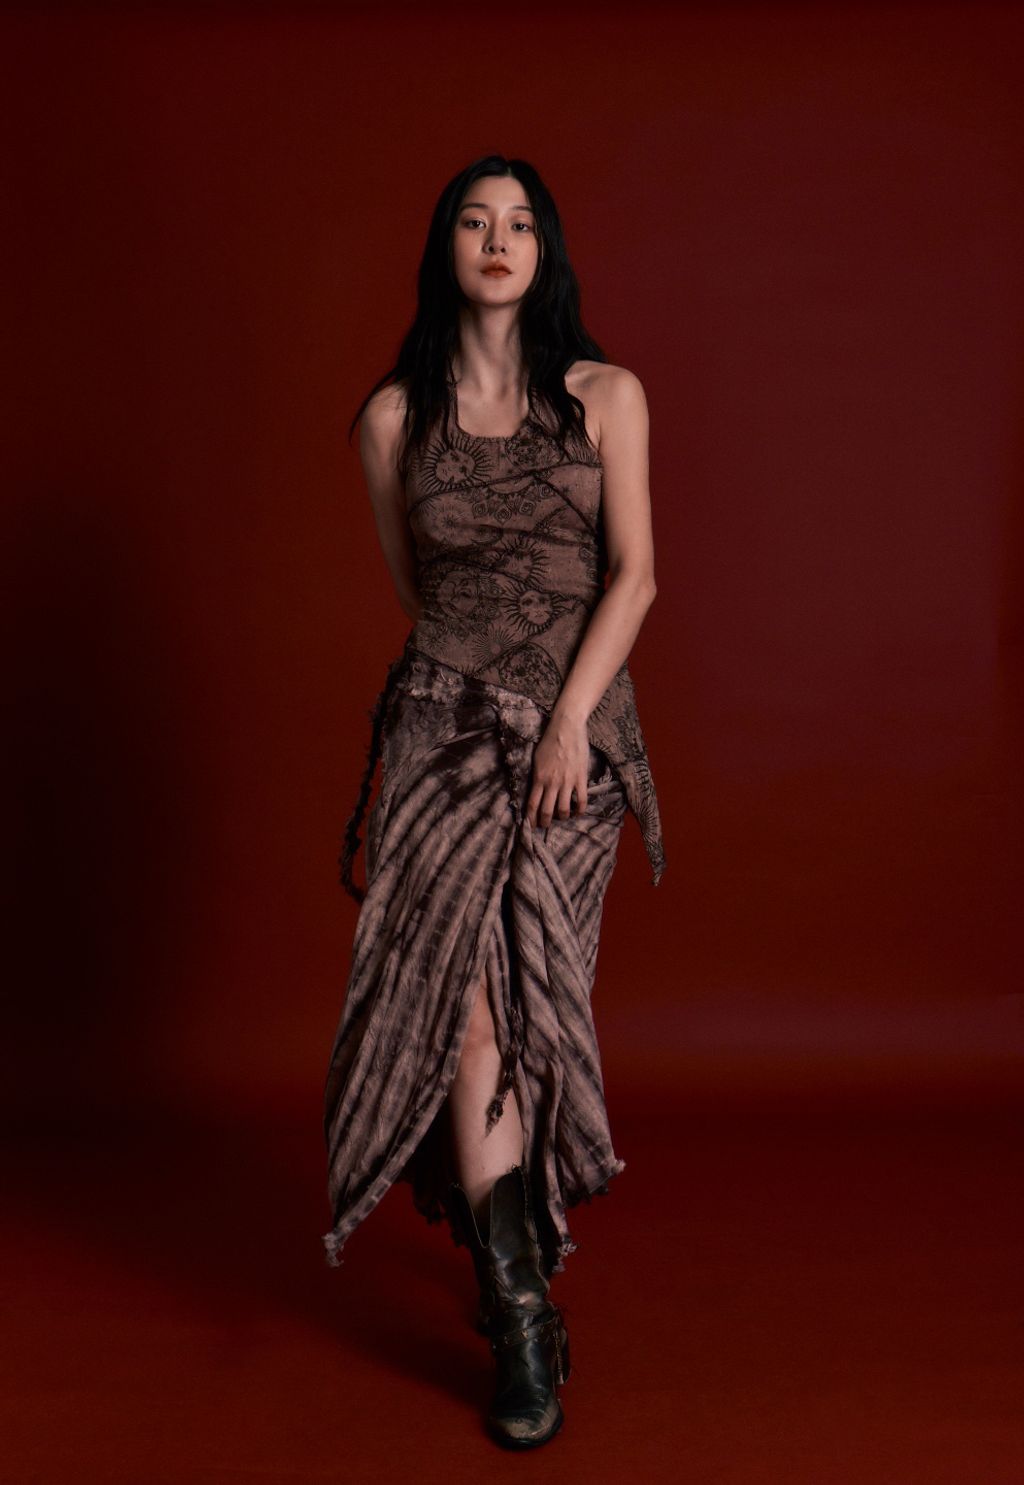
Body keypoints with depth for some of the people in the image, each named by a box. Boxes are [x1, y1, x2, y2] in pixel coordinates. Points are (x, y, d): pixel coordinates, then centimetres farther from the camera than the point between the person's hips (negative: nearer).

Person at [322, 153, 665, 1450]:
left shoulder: (604, 395, 6)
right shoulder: (393, 416, 7)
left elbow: (634, 574, -1)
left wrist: (569, 716, -11)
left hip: (577, 724, 0)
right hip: (446, 718, 0)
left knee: (516, 991, 0)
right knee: (467, 985, -12)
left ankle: (502, 1250, 23)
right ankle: (520, 1313, -4)